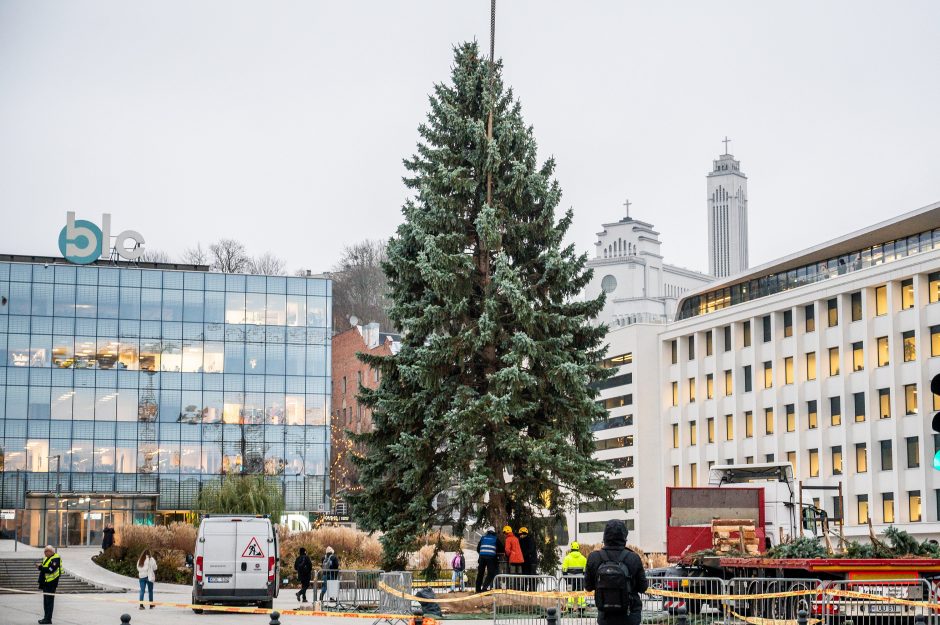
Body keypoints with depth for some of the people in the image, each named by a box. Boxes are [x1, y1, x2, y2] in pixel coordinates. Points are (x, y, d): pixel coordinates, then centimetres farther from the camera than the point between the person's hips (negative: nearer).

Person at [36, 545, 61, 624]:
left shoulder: (55, 559, -15)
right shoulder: (47, 558, 16)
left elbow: (51, 570, -25)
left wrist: (40, 567, -22)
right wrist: (40, 566, 6)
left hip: (51, 584, -10)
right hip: (46, 583, 10)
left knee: (49, 601, -8)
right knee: (45, 601, 15)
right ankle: (46, 617, 23)